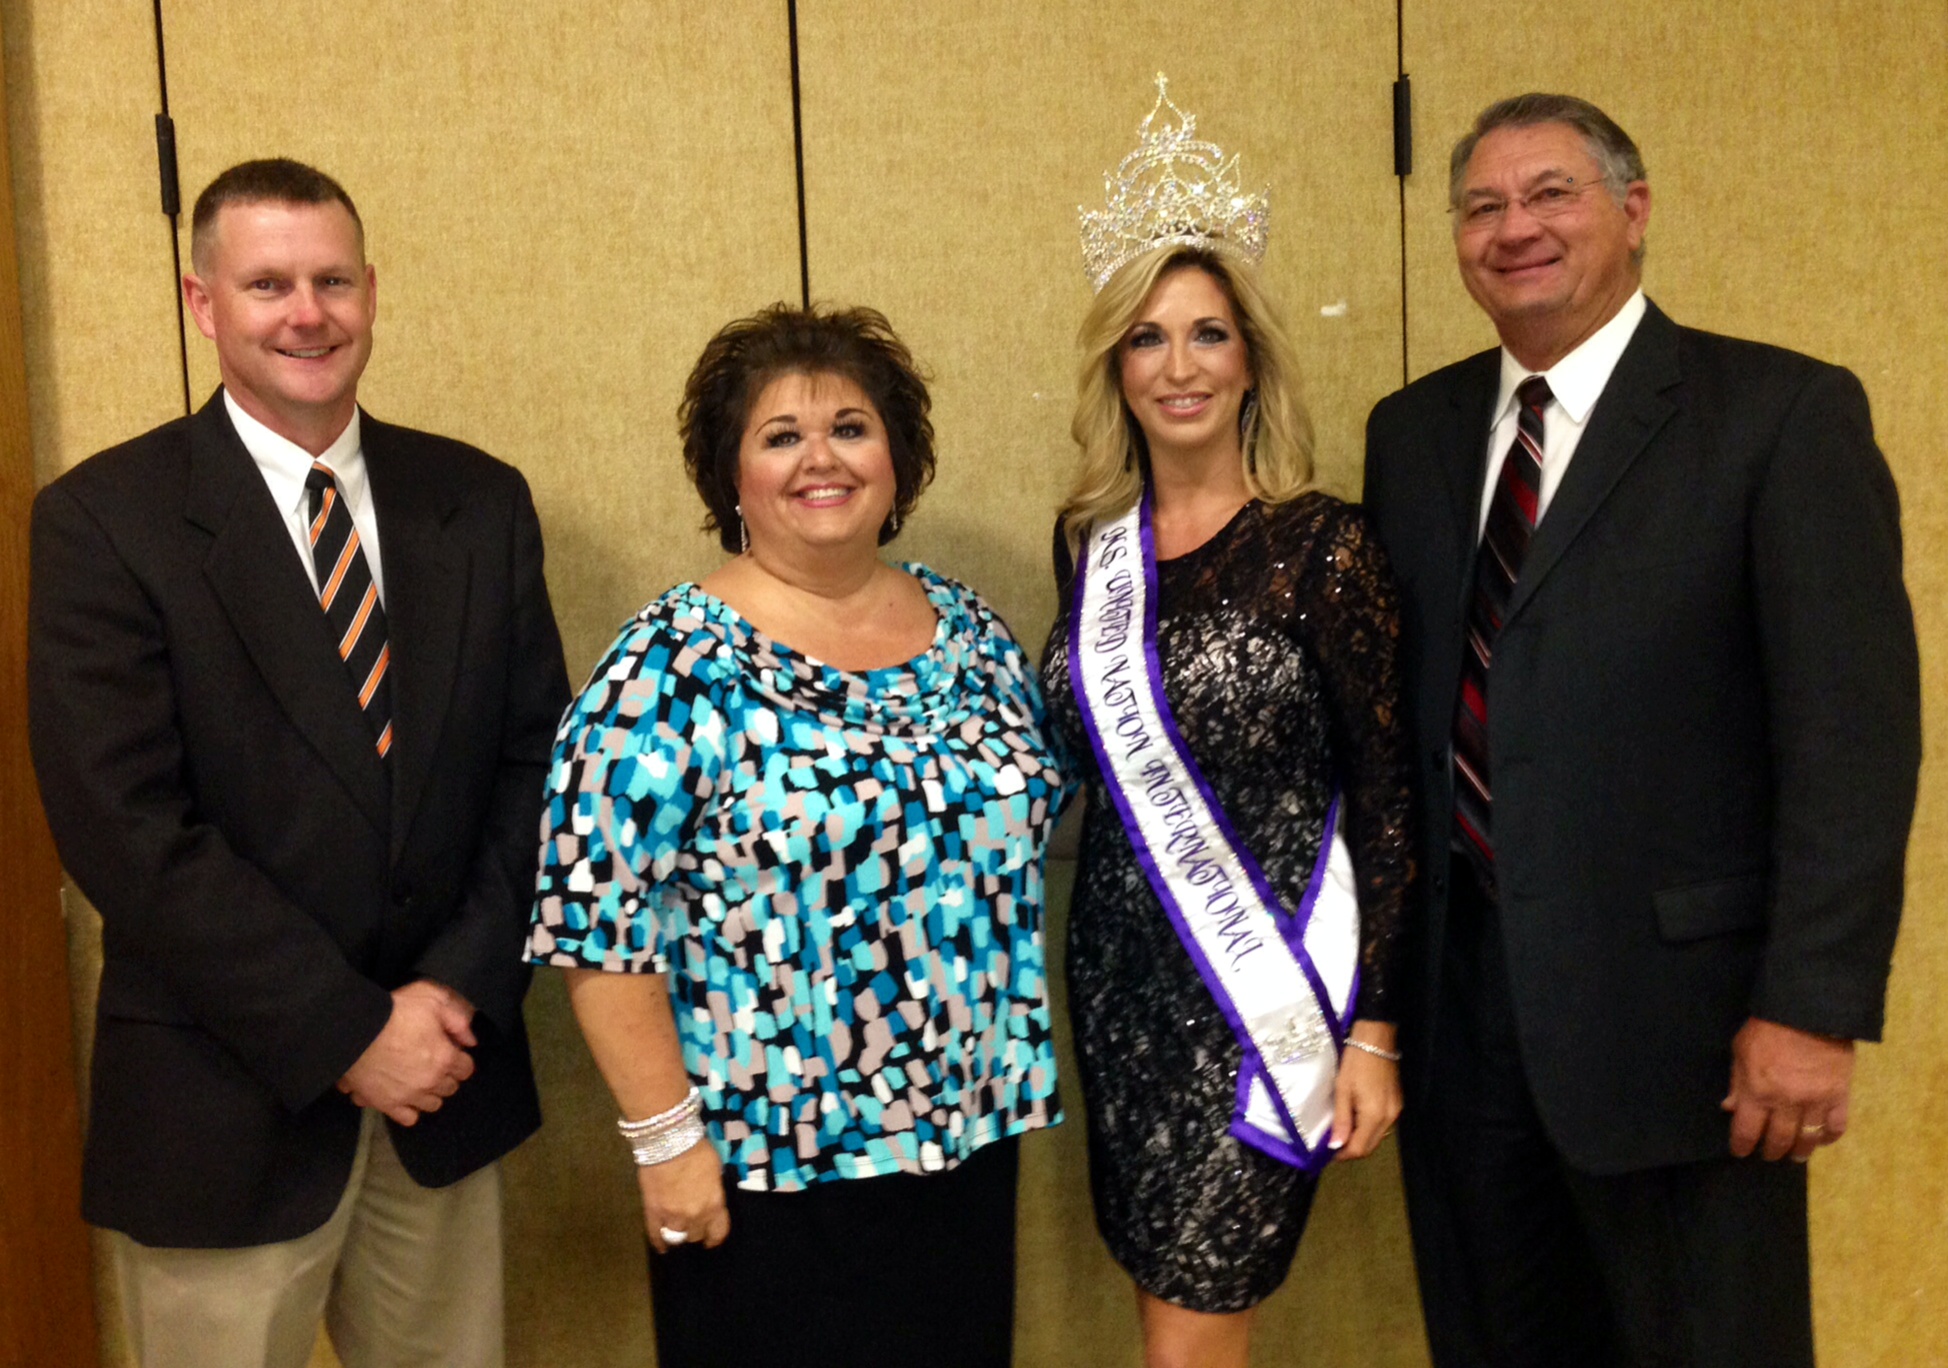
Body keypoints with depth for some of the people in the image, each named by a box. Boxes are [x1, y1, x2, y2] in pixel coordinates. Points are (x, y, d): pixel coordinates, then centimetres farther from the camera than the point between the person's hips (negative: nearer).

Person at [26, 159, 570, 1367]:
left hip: (448, 1082, 4)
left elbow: (537, 759, 4)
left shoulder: (478, 501, 3)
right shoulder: (104, 520, -9)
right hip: (227, 1106, -3)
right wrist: (348, 1035, -15)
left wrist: (462, 989, -9)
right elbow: (128, 829, -14)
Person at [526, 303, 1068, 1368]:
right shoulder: (677, 661, -14)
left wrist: (1016, 1067, 12)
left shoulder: (965, 627, 3)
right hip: (770, 1162, -5)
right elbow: (593, 914, -16)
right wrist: (666, 1140, -15)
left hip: (968, 1134, 5)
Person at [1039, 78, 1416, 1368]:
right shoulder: (1088, 542, 4)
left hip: (1266, 993, -5)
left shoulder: (1325, 546, -11)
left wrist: (1374, 1030, -11)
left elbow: (1385, 798, -9)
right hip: (1122, 980, 5)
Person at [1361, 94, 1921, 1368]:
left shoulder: (1785, 413, -6)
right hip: (1453, 1000, 5)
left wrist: (1815, 1007, -16)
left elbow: (1855, 728, -11)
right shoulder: (1412, 430, 10)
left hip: (1672, 1007, -4)